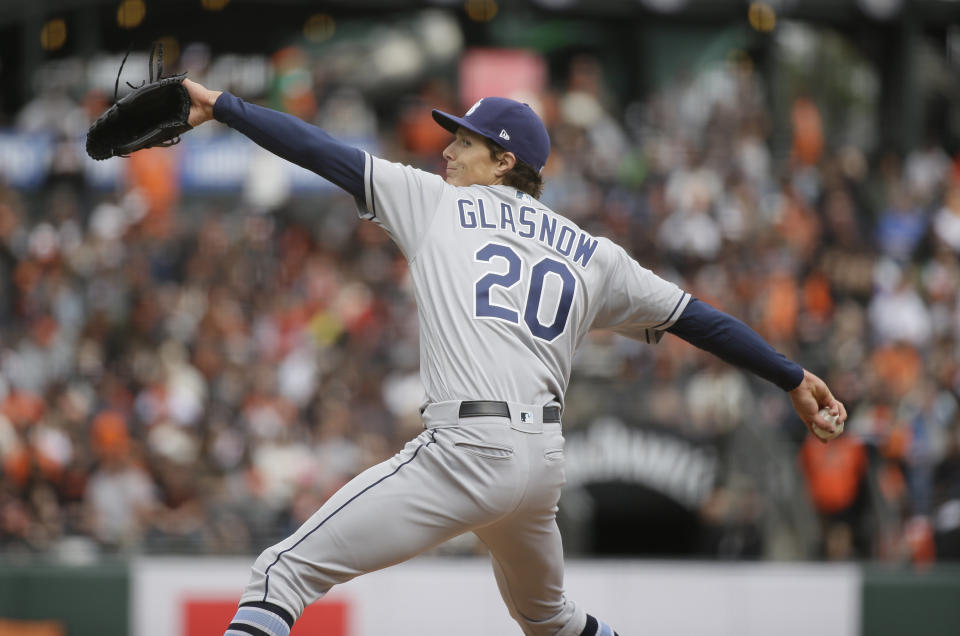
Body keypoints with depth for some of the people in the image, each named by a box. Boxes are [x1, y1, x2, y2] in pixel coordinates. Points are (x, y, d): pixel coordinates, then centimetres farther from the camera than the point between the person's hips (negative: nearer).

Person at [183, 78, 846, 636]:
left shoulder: (437, 202, 9)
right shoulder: (592, 254, 19)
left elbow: (325, 152, 9)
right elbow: (696, 317, 19)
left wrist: (221, 105, 16)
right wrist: (793, 377, 25)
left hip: (466, 453, -6)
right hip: (546, 461, 6)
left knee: (286, 572, -10)